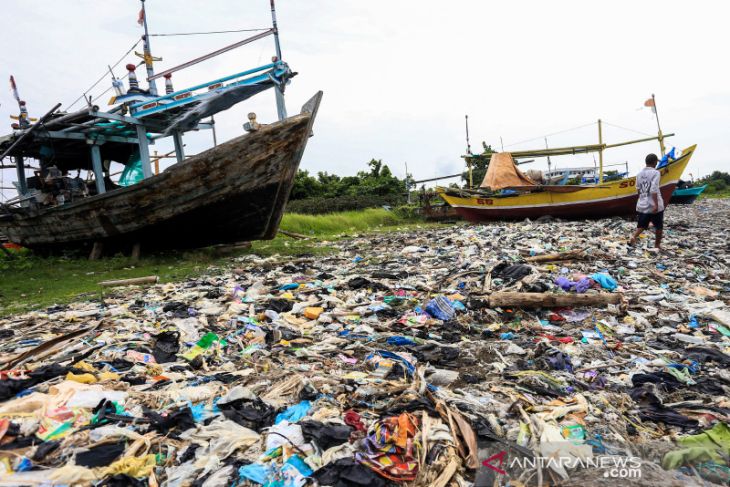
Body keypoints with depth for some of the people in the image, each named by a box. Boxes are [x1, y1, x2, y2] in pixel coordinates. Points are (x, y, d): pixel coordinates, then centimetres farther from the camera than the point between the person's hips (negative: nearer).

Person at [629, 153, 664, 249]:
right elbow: (654, 190, -21)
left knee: (642, 225, 10)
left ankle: (633, 237, -15)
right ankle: (657, 244, 21)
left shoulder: (639, 173, 7)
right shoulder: (655, 173, -12)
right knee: (659, 226, 13)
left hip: (642, 205, 5)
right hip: (654, 205, -5)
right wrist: (656, 204, -21)